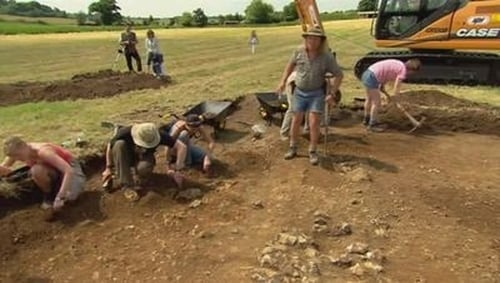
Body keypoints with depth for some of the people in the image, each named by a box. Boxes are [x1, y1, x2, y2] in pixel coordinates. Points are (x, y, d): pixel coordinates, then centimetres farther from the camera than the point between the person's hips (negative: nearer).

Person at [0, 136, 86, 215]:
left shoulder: (43, 152, -35)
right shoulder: (18, 152, -13)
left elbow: (69, 171, -42)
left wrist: (59, 197, -45)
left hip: (70, 167, -6)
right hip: (54, 170, 6)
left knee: (69, 197, -33)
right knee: (36, 170, -30)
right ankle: (48, 196, -2)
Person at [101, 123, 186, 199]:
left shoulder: (157, 135, -33)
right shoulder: (125, 133, -33)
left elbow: (182, 147, -31)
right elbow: (110, 146, -13)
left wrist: (177, 170, -33)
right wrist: (108, 168, -7)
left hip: (143, 158, -1)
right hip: (126, 158, 1)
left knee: (143, 167, -37)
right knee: (119, 144, -33)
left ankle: (139, 180, 1)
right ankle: (126, 185, -24)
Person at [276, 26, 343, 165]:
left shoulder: (327, 57, -15)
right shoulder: (299, 52, -9)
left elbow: (339, 75, -7)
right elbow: (291, 64, 10)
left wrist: (332, 93, -13)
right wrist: (283, 81, 5)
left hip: (317, 94, -2)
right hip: (299, 92, 3)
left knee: (314, 123, -7)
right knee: (296, 121, 8)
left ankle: (312, 152, 8)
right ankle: (292, 149, 23)